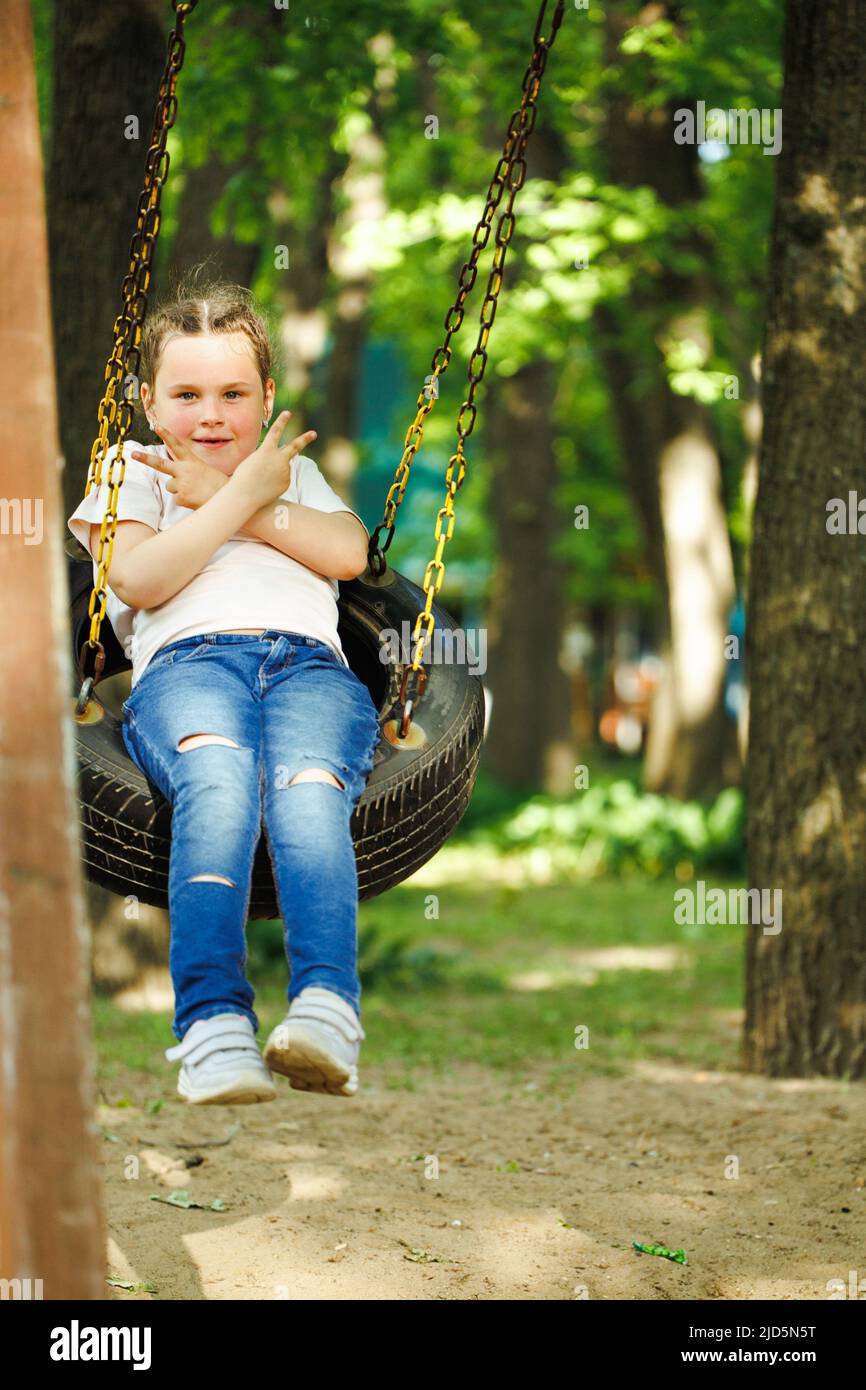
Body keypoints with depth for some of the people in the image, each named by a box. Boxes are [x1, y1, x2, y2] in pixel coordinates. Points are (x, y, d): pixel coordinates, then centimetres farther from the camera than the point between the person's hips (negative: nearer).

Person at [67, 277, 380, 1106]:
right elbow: (138, 580, 7)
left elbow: (349, 552, 14)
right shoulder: (132, 473, 29)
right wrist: (243, 494, 6)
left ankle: (326, 1006, -58)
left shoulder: (293, 471, 37)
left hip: (310, 663, 2)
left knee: (307, 783, -37)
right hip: (186, 660, -2)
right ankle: (213, 1026, -57)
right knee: (217, 775, -40)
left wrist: (222, 498, 12)